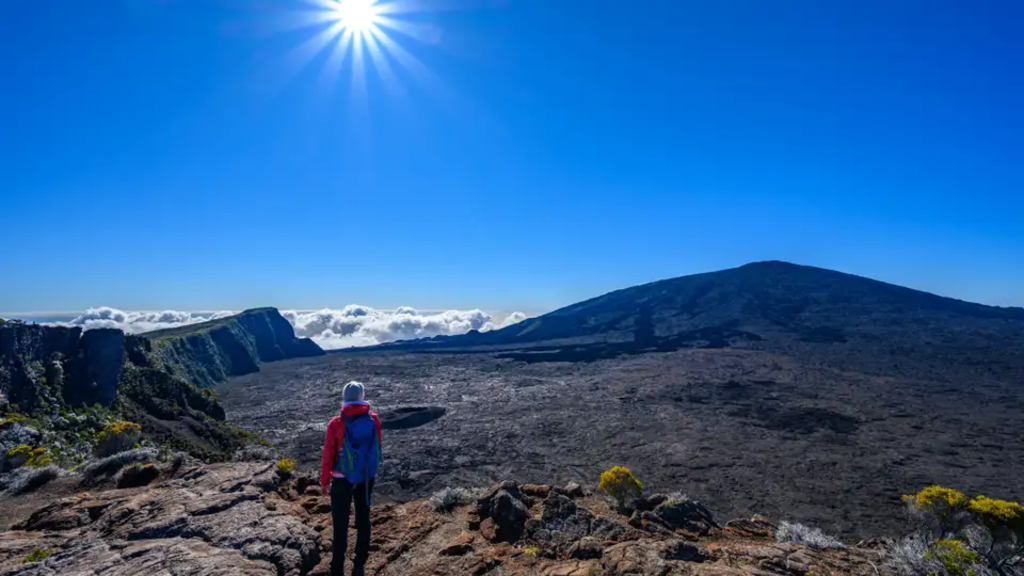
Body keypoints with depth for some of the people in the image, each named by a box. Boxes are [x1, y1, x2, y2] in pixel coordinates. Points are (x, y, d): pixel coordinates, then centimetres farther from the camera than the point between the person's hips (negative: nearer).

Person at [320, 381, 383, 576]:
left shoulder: (336, 424, -17)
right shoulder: (374, 419, -9)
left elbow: (328, 455, -10)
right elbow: (378, 445, 3)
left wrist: (324, 481, 3)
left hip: (343, 479, -3)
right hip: (367, 477, 3)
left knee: (340, 524, 10)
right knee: (363, 519, 17)